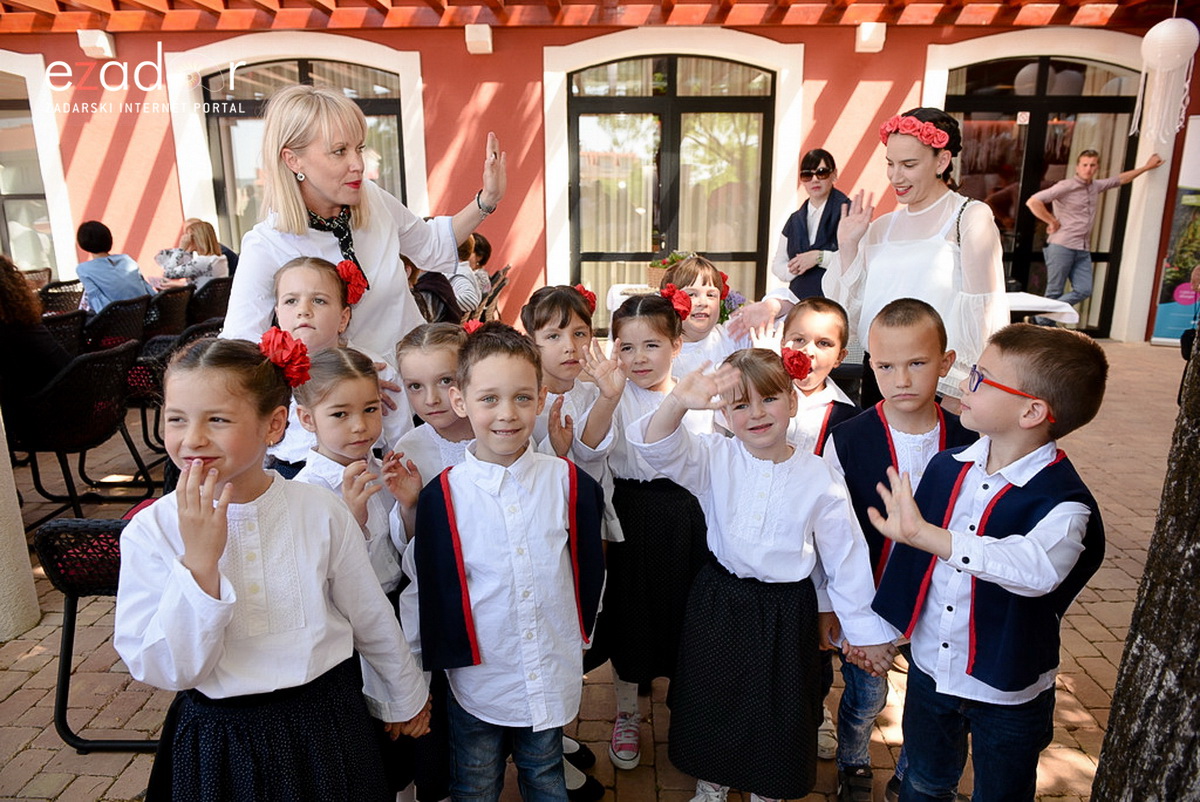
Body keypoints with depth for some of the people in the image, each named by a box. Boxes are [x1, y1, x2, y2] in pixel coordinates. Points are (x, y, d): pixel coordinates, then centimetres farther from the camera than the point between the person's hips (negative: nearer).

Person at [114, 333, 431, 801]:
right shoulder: (150, 531, -12)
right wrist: (199, 562, -26)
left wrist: (406, 699, 12)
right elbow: (164, 671, -15)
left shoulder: (321, 513, -13)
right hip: (218, 740, 0)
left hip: (326, 724, 0)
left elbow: (372, 622, 0)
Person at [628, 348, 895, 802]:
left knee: (777, 710, 16)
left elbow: (845, 556, -3)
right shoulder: (715, 459, -10)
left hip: (785, 611, -1)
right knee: (710, 701, 19)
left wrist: (866, 630, 3)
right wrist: (678, 402, -45)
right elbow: (658, 447, -25)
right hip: (718, 601, 1)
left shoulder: (819, 479, -10)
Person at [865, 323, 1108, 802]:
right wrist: (883, 624, 10)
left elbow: (1036, 568, -47)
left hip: (1007, 695, -4)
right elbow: (909, 553, 3)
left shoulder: (1062, 502, -24)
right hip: (929, 669, 4)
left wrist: (924, 534, -54)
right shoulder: (947, 466, -8)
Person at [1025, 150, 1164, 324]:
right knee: (1054, 293, -7)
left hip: (1083, 251, 7)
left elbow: (1120, 179, 36)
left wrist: (1146, 167, 41)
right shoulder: (1066, 186, -6)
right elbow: (1032, 202, -15)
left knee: (1084, 291, -6)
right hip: (1062, 246, -7)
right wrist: (1052, 222, -10)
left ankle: (1042, 316, 2)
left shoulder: (1096, 186, 17)